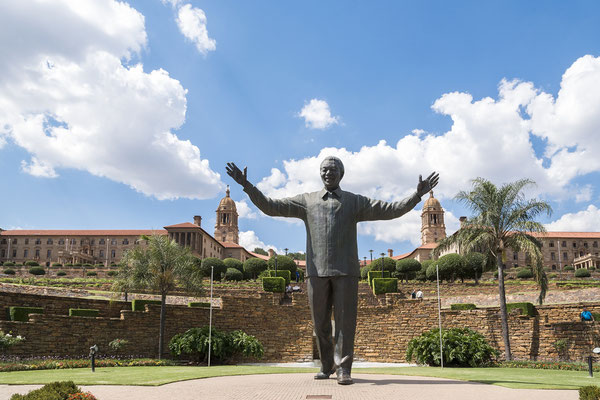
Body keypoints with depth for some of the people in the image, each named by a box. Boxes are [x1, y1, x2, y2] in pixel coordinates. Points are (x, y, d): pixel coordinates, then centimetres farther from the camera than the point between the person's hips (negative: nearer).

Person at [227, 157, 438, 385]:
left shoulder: (355, 202, 12)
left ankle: (343, 369, 4)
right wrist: (246, 185, 1)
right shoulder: (306, 201, 14)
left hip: (345, 270, -1)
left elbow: (390, 210, 5)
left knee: (345, 320, -5)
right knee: (320, 323, 6)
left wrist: (417, 195, -6)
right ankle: (327, 366, 23)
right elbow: (270, 206, 10)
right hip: (317, 270, 1)